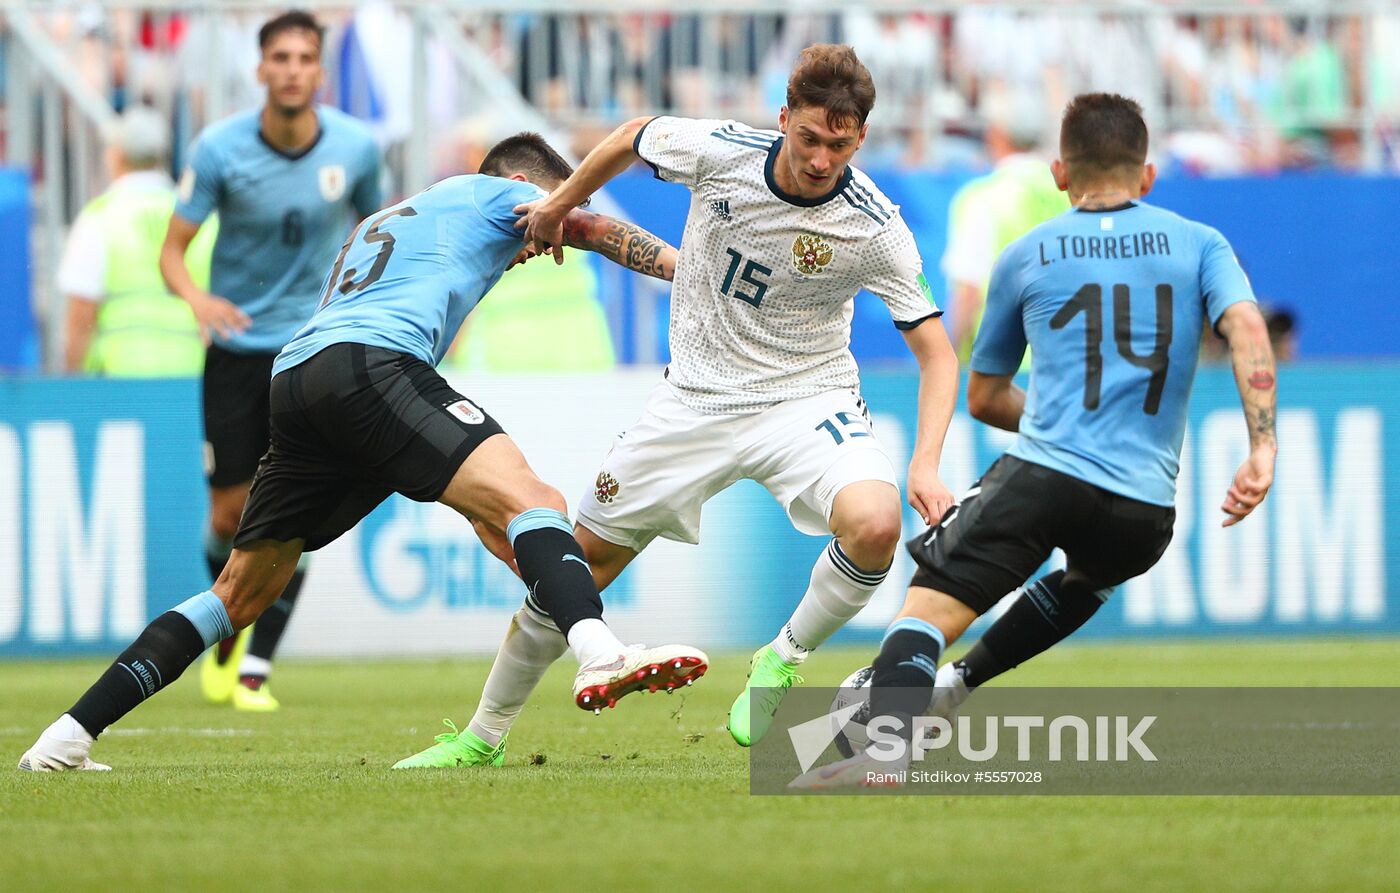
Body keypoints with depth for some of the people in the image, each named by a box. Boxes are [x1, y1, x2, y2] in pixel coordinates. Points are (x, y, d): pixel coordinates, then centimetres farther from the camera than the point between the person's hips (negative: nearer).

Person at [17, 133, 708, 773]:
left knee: (242, 593, 16)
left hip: (294, 376, 7)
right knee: (529, 501, -19)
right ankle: (599, 652, -49)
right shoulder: (494, 193, 22)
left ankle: (66, 740, 14)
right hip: (371, 364, -7)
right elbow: (593, 230, 11)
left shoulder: (377, 224, 42)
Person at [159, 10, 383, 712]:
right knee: (231, 515, 2)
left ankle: (255, 669, -3)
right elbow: (173, 247, -9)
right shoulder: (219, 149, -12)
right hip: (236, 345, 0)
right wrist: (196, 296, -29)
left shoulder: (355, 147, -7)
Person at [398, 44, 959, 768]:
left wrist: (926, 464, -30)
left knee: (876, 525, -31)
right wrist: (559, 205, 18)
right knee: (587, 554, 3)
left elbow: (938, 356, -16)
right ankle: (484, 735, 20)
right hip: (698, 395, 2)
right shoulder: (720, 151, -18)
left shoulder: (876, 231, -21)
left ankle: (782, 661, -4)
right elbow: (632, 138, 6)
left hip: (807, 398, -2)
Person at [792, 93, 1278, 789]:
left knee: (929, 608, -9)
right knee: (1090, 575, 36)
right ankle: (956, 686, 39)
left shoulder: (1026, 257, 16)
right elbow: (1247, 328, -6)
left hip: (1042, 474, -3)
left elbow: (983, 399, 24)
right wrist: (1262, 448, -10)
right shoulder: (1199, 244, 14)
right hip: (1144, 509, 3)